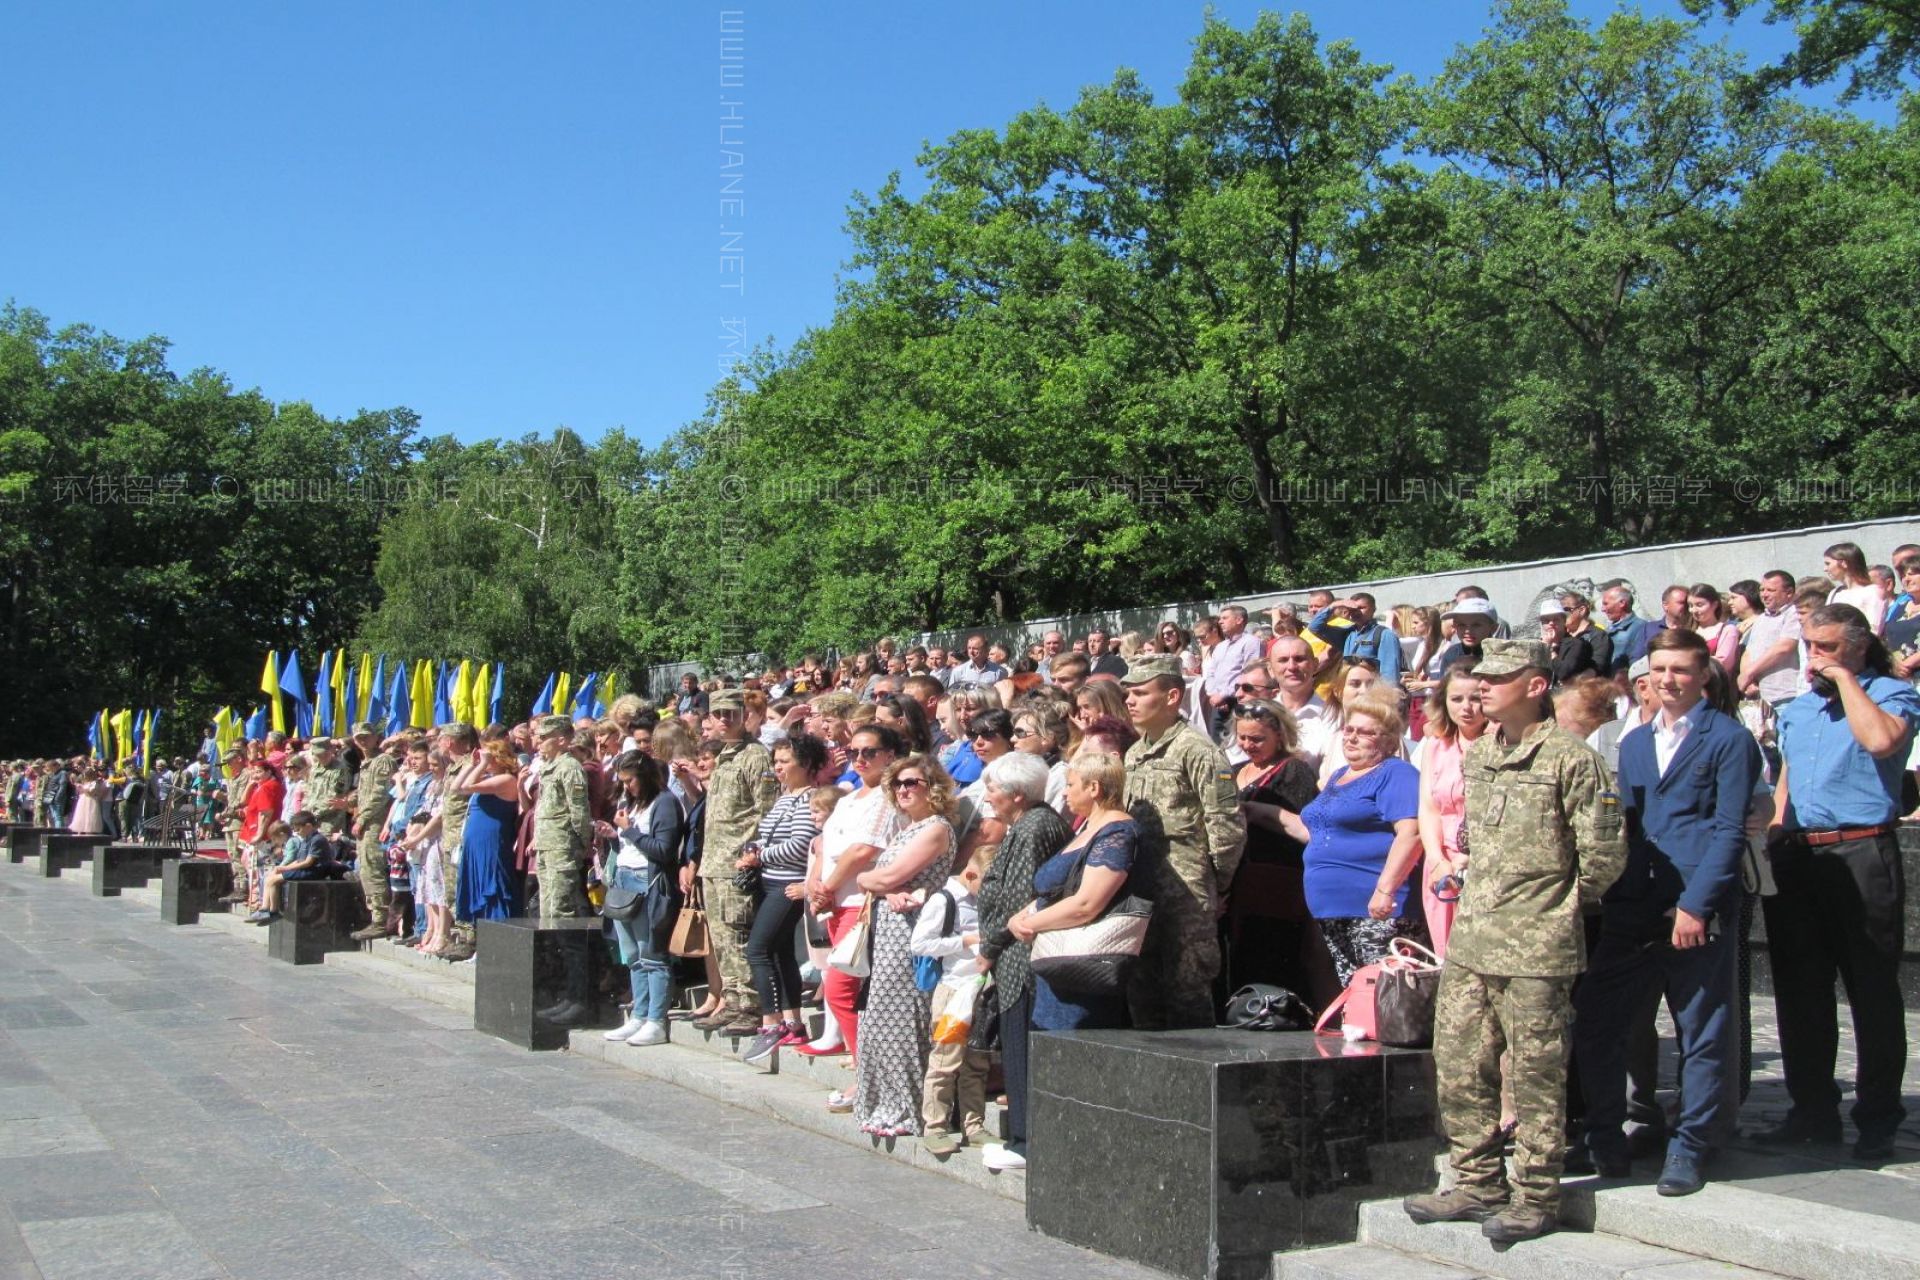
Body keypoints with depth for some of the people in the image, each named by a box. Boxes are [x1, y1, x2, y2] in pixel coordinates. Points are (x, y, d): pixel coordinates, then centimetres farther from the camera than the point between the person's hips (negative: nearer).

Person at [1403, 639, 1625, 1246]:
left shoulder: (1571, 757, -10)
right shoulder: (1477, 755, 13)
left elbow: (1603, 853, -8)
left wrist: (1559, 901, 3)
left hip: (1536, 946, -7)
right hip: (1470, 940, 7)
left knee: (1535, 1075, 1)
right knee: (1458, 1064, 10)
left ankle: (1536, 1197, 11)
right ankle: (1479, 1183, 21)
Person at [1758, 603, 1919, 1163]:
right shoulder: (1796, 708, 18)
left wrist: (1843, 678, -12)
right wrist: (1775, 835, 10)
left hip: (1861, 855, -6)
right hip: (1795, 858, 6)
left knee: (1873, 991, 1)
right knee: (1799, 989, 9)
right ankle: (1813, 1110, 20)